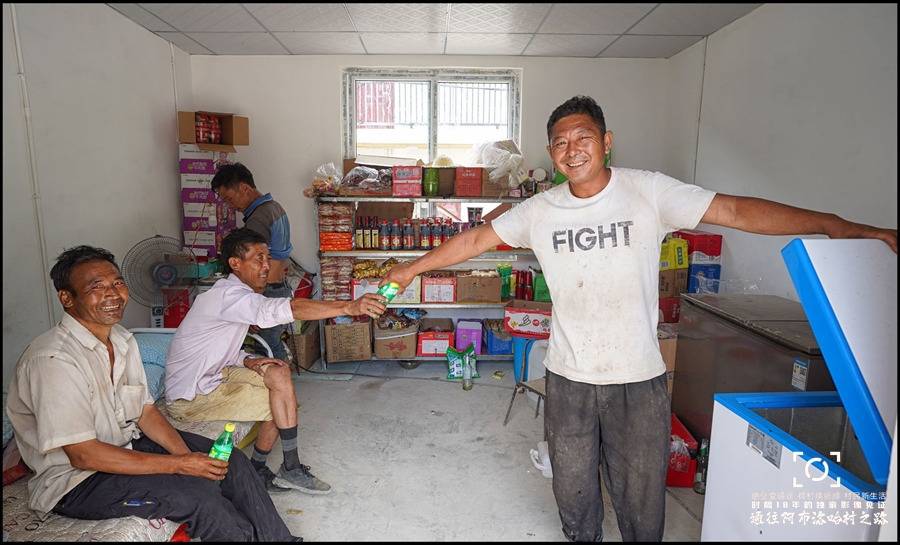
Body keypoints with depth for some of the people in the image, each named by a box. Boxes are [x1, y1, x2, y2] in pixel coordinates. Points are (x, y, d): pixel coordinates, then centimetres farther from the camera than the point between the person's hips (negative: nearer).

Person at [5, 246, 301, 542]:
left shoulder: (123, 340, 1)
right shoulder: (52, 359, -25)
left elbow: (146, 411, 5)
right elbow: (83, 455, -26)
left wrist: (189, 456, -11)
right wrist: (179, 465, -25)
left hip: (127, 444, 8)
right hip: (74, 479, -8)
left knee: (230, 462, -3)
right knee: (199, 494, -23)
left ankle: (281, 538, 10)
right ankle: (251, 536, 3)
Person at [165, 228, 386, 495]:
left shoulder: (232, 292, 8)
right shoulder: (229, 295, -25)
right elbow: (287, 310, -41)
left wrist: (247, 361, -8)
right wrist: (350, 307, -49)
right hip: (190, 397, -9)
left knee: (279, 373, -1)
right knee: (282, 401, -15)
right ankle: (291, 470, 4)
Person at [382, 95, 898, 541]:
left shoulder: (648, 191, -9)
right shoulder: (540, 210, -1)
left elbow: (734, 210, -13)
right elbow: (476, 239, 6)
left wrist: (840, 226, -19)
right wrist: (412, 268, 10)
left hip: (638, 380, -2)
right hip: (568, 379, 3)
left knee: (641, 504, 14)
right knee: (573, 496, 20)